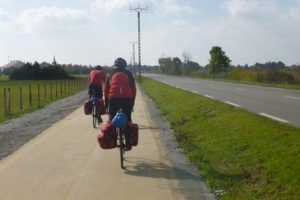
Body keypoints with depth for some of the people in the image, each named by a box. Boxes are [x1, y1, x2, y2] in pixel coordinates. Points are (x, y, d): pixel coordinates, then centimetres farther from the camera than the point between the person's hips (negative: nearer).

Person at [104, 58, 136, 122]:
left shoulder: (111, 74, 18)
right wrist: (132, 101, 21)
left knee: (112, 119, 13)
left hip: (113, 98, 0)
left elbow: (106, 90, 16)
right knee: (127, 119, 10)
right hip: (127, 99, 0)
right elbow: (133, 89, 14)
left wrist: (106, 103, 24)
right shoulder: (129, 74, 17)